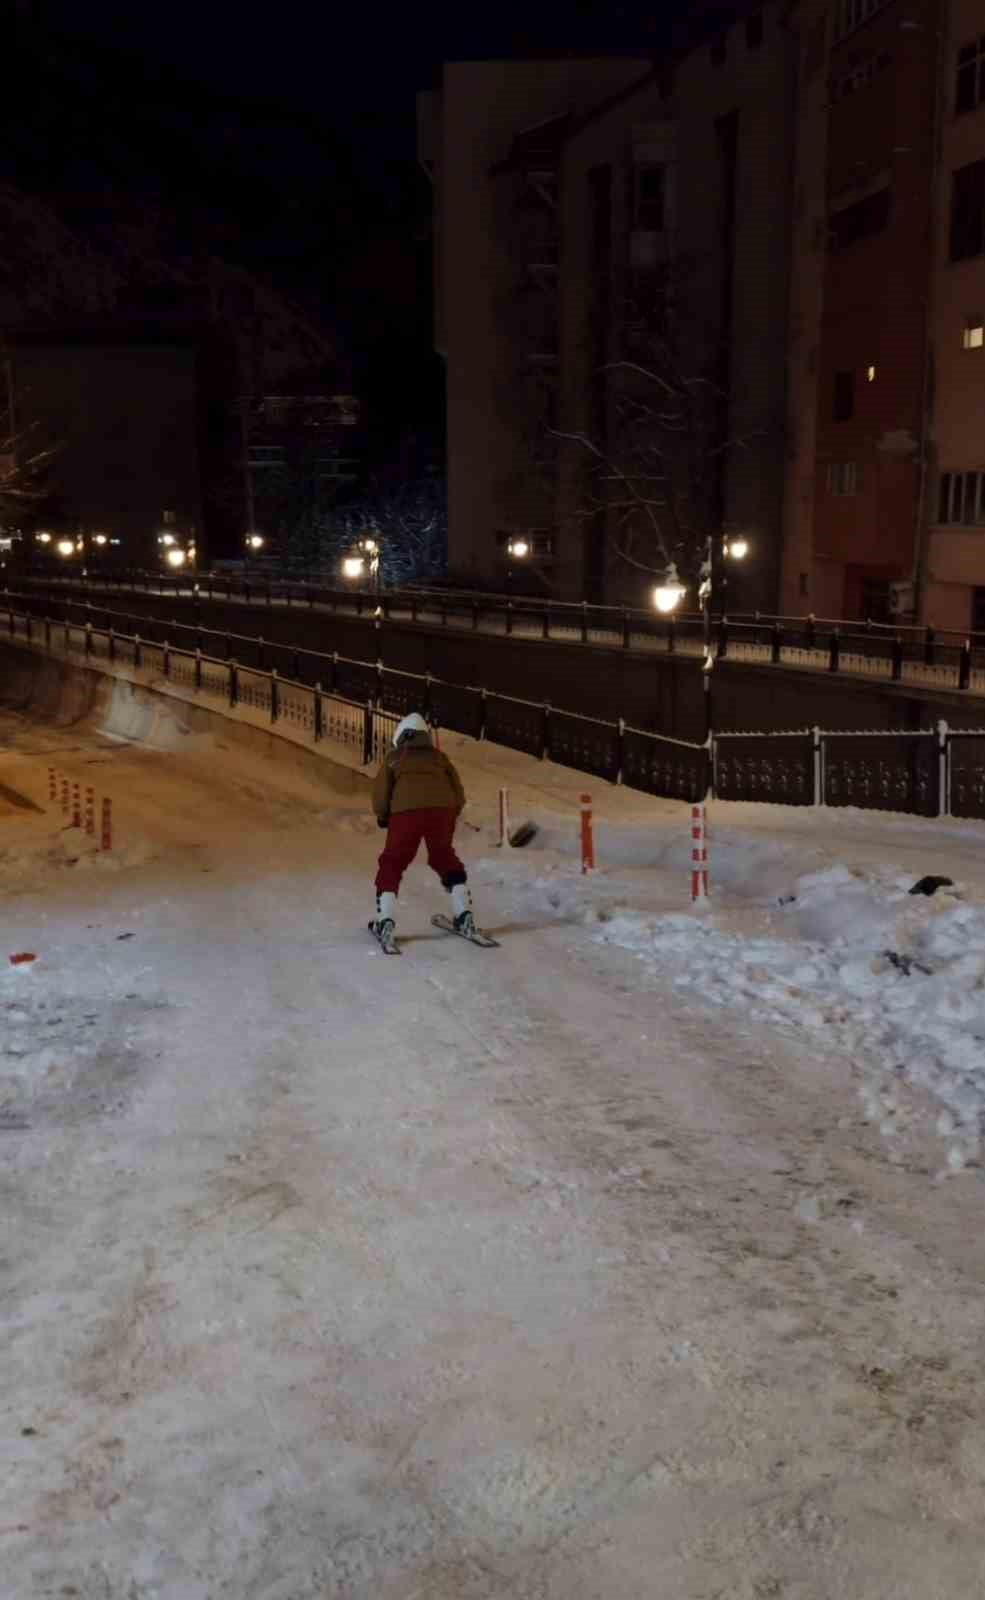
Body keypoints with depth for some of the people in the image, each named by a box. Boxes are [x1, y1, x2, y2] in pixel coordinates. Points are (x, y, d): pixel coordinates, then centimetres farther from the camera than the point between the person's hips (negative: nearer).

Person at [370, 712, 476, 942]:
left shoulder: (394, 757, 19)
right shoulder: (439, 756, 25)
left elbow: (380, 792, 11)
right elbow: (459, 795, 20)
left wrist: (383, 817, 27)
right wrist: (450, 820, 31)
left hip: (406, 811, -2)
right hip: (442, 809, 3)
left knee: (392, 864, 10)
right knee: (445, 859, 22)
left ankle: (385, 920, -1)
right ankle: (464, 915, 17)